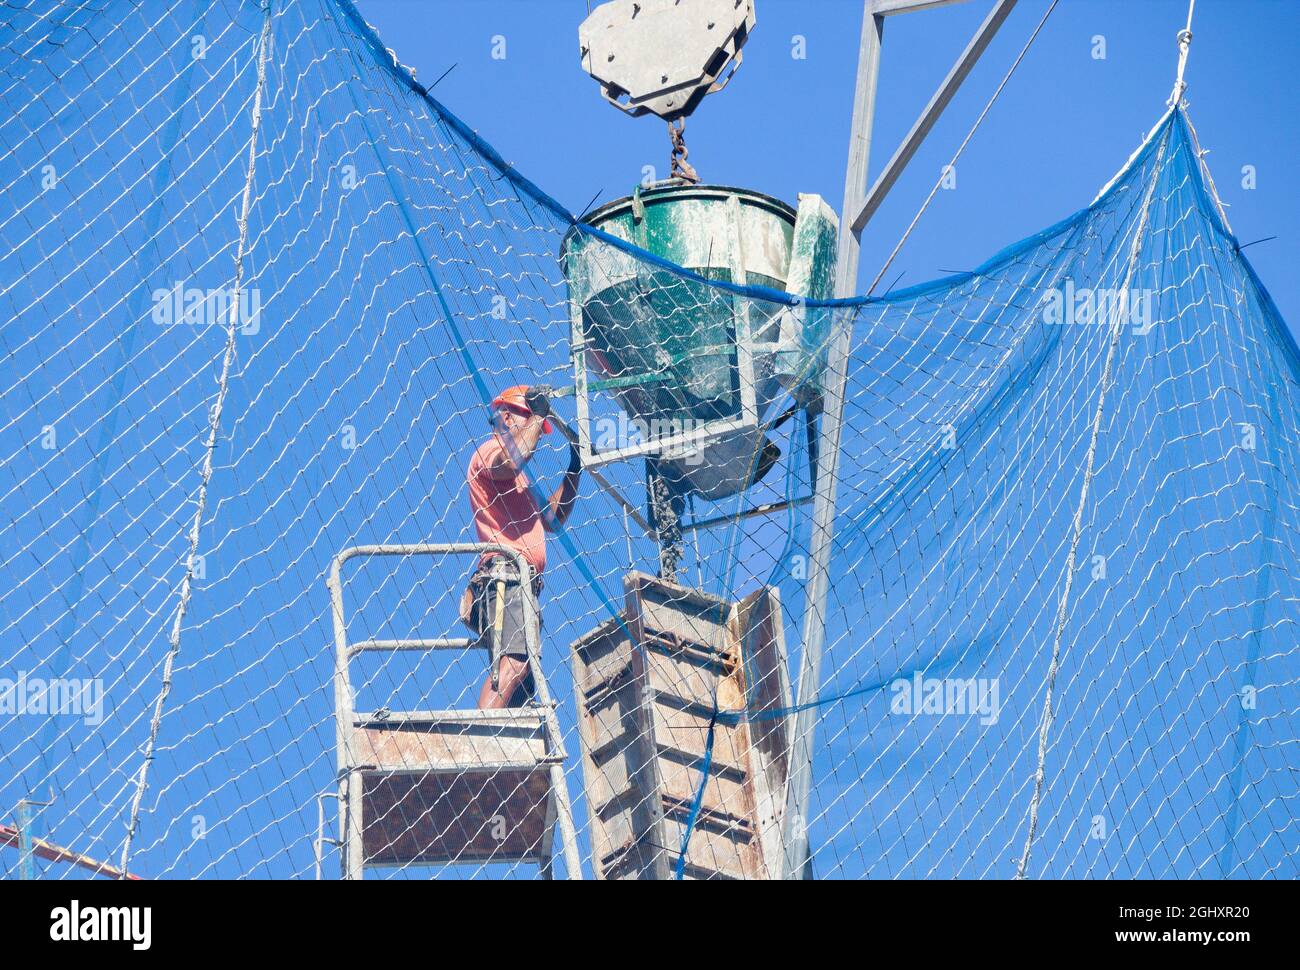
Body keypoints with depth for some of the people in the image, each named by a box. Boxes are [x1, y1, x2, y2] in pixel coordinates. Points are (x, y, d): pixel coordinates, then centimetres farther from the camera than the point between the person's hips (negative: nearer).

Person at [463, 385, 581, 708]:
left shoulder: (520, 479, 35)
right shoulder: (490, 450, 5)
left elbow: (552, 519, 39)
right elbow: (511, 460, -20)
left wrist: (575, 467, 33)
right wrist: (538, 413, -6)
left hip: (523, 585, 11)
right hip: (505, 576, -11)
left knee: (523, 685, 1)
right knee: (513, 661, -29)